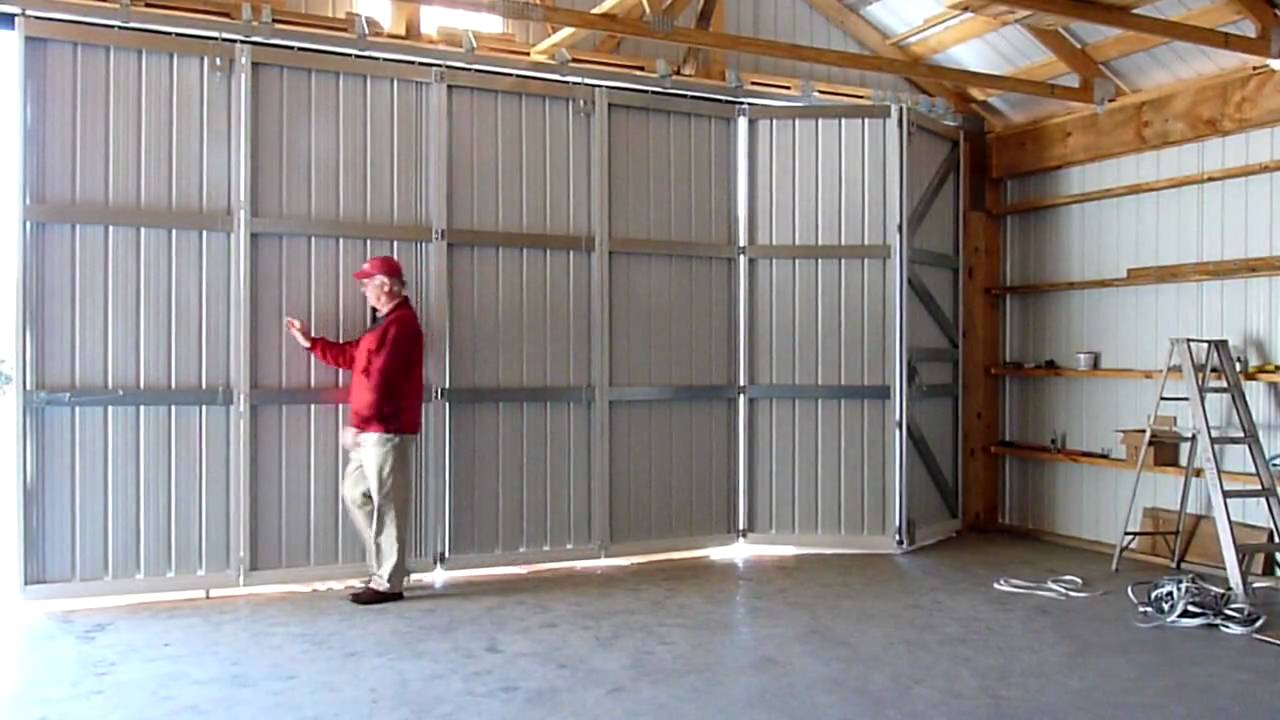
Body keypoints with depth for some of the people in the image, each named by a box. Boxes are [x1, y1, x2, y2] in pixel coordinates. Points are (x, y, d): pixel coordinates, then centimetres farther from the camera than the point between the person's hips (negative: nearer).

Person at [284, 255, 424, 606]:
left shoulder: (400, 323, -16)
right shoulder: (387, 322, 19)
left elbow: (379, 380, -22)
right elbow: (352, 356, 25)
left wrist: (356, 423, -20)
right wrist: (310, 342, 22)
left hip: (388, 431, -11)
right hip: (374, 431, 11)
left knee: (386, 504, -5)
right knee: (355, 491, 16)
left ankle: (388, 582, 4)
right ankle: (386, 564, 22)